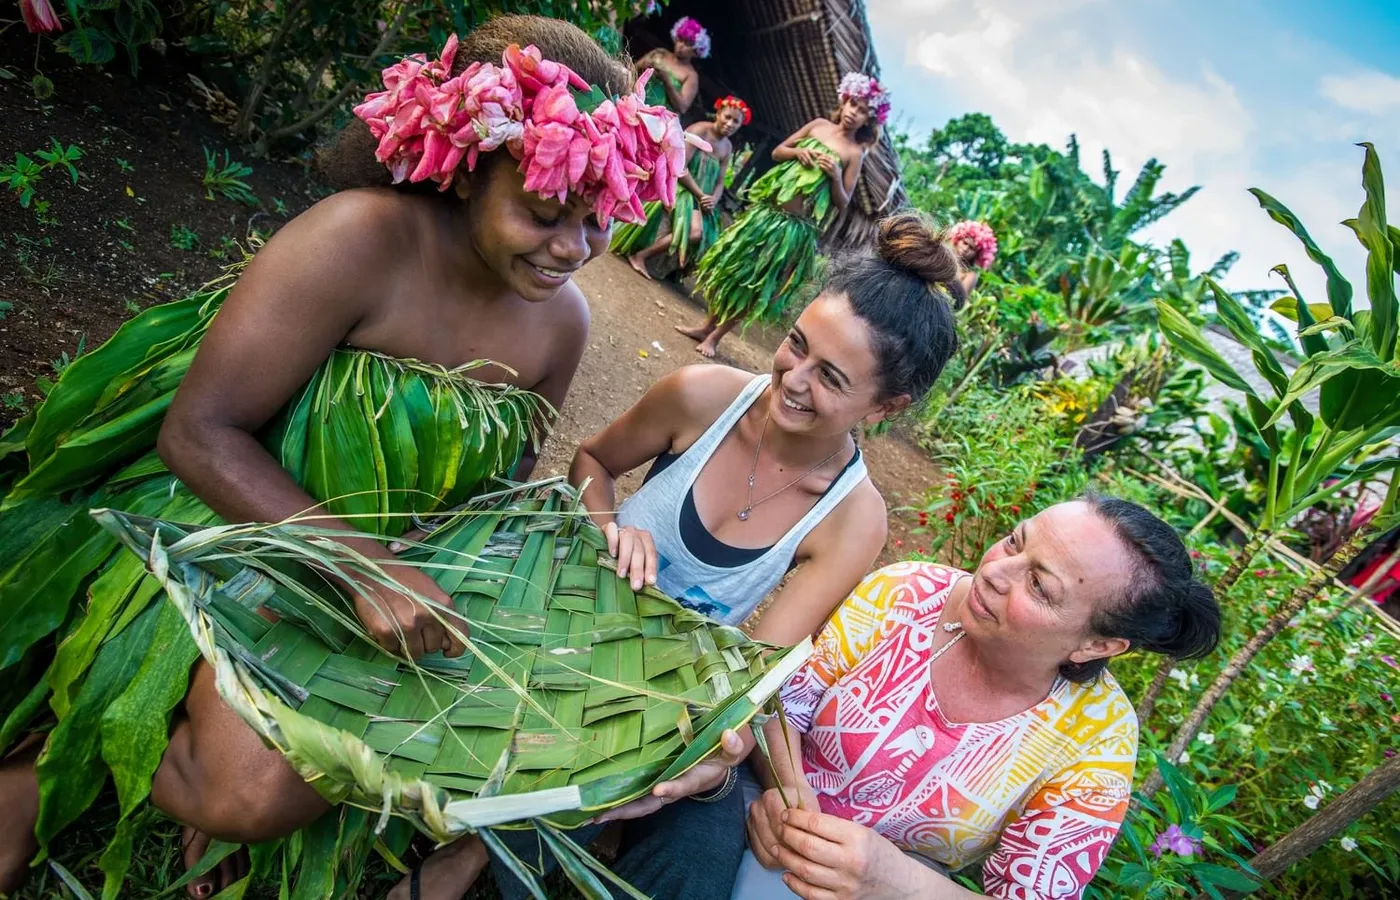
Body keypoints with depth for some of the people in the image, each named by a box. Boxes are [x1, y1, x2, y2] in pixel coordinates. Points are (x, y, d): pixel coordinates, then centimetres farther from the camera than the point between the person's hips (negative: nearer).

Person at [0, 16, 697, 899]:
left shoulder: (563, 318, -5)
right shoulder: (366, 239, -22)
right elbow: (198, 433, -22)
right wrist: (362, 564, -29)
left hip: (394, 557, 5)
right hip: (236, 518, -5)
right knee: (261, 787, -24)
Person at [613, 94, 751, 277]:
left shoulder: (727, 147, 11)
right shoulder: (699, 131, -12)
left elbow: (720, 181, 11)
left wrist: (713, 199, -11)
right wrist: (700, 195, -20)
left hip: (700, 198, 8)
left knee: (703, 236, -10)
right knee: (694, 231, -28)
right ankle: (639, 255, -14)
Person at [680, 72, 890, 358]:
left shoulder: (855, 153, -4)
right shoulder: (819, 124, 6)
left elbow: (843, 203, -3)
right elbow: (777, 152, 12)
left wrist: (835, 176, -19)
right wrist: (796, 152, -7)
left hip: (795, 225, -4)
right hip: (765, 209, 4)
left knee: (755, 284, 1)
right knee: (733, 268, 9)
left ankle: (715, 336, 11)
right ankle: (708, 325, 23)